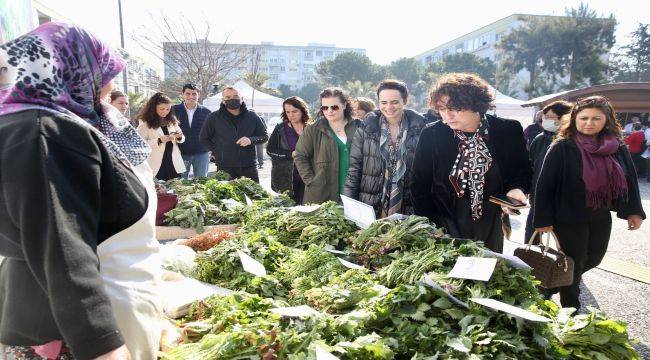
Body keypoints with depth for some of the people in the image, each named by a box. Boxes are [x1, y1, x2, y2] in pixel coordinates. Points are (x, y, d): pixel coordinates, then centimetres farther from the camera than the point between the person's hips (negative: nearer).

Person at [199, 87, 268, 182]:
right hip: (224, 168, -1)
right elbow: (204, 139, 13)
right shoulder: (214, 118, 2)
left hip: (248, 167, 1)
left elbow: (265, 136, 9)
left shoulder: (252, 117, 5)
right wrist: (216, 151, 1)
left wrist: (251, 140, -10)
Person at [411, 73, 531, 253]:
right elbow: (420, 185, -2)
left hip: (490, 231, 1)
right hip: (445, 229, -1)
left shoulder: (509, 131, -8)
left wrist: (515, 190, -14)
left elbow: (522, 173, 8)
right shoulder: (431, 135, -10)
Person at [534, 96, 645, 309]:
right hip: (570, 217, -5)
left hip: (601, 217, 6)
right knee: (574, 262, 6)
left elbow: (629, 179, 10)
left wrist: (634, 211, 6)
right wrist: (544, 219, -16)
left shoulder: (618, 149, -1)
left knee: (594, 258, 20)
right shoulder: (562, 148, -15)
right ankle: (570, 309, 26)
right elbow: (545, 184, -15)